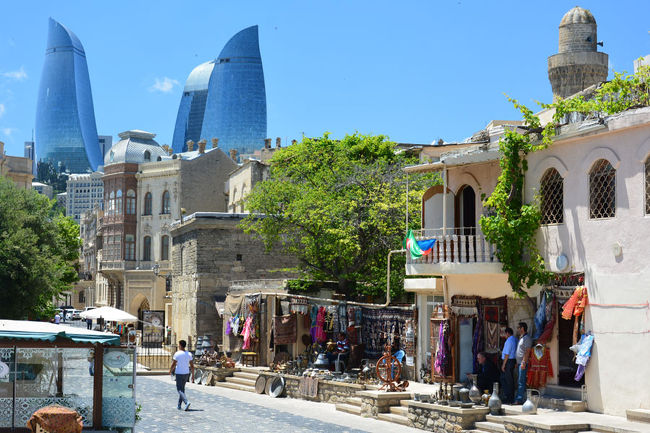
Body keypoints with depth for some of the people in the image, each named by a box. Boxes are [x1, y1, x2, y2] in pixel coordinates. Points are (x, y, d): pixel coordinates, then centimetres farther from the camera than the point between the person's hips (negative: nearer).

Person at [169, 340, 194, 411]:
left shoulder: (177, 354, -12)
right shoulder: (189, 354, 3)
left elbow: (173, 364, -10)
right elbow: (192, 366, 4)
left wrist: (170, 371, 10)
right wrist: (193, 376, 9)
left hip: (179, 373, -6)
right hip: (186, 373, 6)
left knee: (179, 389, -3)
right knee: (182, 388, 17)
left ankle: (187, 402, -25)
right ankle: (179, 405, 22)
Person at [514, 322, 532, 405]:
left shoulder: (527, 338, -11)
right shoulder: (521, 338, 20)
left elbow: (527, 351, -17)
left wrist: (524, 362, -22)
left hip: (523, 363, -10)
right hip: (519, 363, 10)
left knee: (521, 382, -11)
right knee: (519, 381, 10)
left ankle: (520, 399, -12)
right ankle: (518, 399, 12)